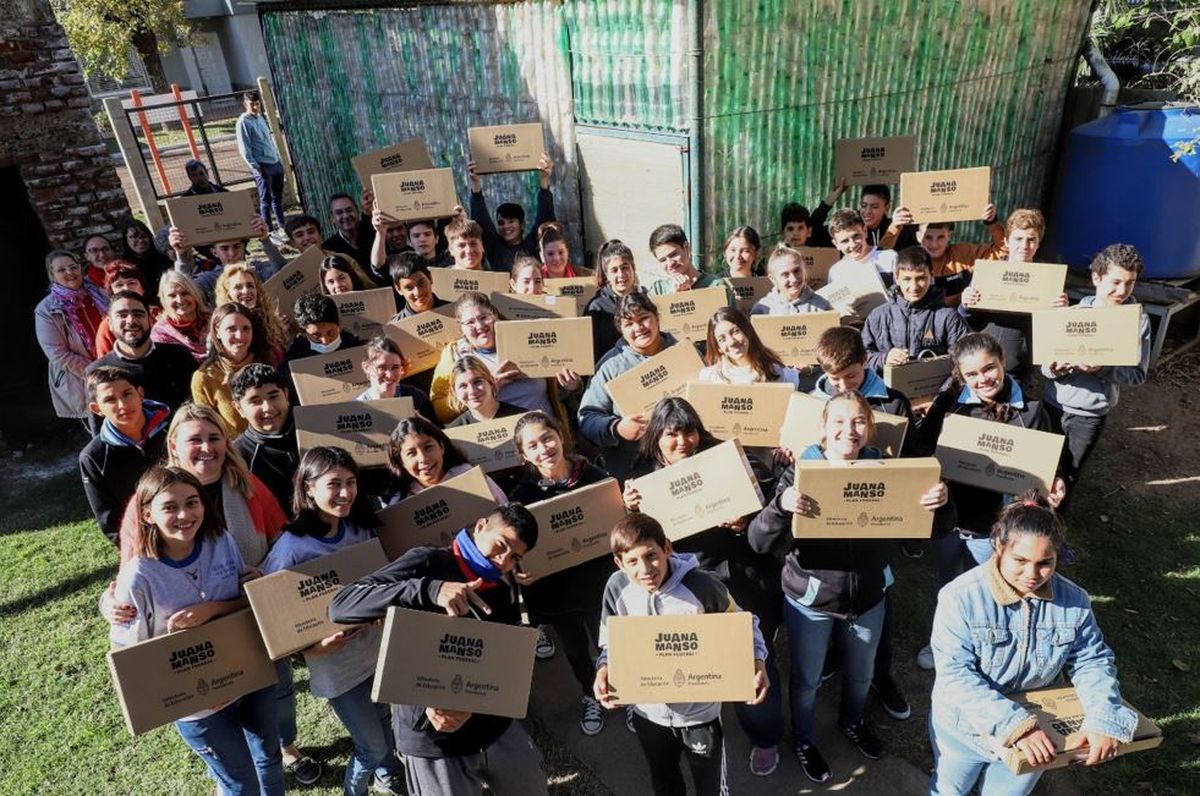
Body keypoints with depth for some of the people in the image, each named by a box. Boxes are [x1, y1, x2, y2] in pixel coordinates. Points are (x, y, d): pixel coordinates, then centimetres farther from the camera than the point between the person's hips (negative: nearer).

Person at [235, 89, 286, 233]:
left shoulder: (261, 118, 14)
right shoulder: (243, 122, -8)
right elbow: (244, 149, -12)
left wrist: (279, 159, 14)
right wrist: (255, 166, -17)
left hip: (276, 163, 7)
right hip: (262, 166, -7)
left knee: (278, 197, 15)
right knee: (266, 200, -4)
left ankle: (283, 225, 25)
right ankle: (268, 230, 1)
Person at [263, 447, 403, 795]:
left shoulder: (362, 527, -7)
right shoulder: (292, 547, -24)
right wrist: (311, 647, -27)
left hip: (378, 647, 5)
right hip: (337, 664, -5)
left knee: (383, 721, 26)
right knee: (372, 746, 8)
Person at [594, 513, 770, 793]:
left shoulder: (701, 585, -26)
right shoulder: (617, 588, -17)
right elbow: (610, 642, -1)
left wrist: (757, 662, -24)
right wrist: (604, 669, -21)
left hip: (700, 713, -3)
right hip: (648, 712, 3)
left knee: (711, 787, 21)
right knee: (664, 784, 29)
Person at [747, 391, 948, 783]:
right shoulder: (801, 473, -18)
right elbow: (759, 542, -23)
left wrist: (938, 502, -26)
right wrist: (780, 505, -44)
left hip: (868, 597, 3)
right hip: (810, 599, -3)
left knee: (861, 673, 27)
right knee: (807, 678, 17)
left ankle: (852, 720, 58)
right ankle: (803, 739, 47)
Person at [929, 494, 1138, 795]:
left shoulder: (1074, 600, -15)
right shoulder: (961, 597, -30)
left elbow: (1093, 662, -6)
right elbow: (955, 674, -32)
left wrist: (1105, 721, -23)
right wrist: (1015, 724, -41)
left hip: (1038, 733, 3)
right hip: (967, 727, -3)